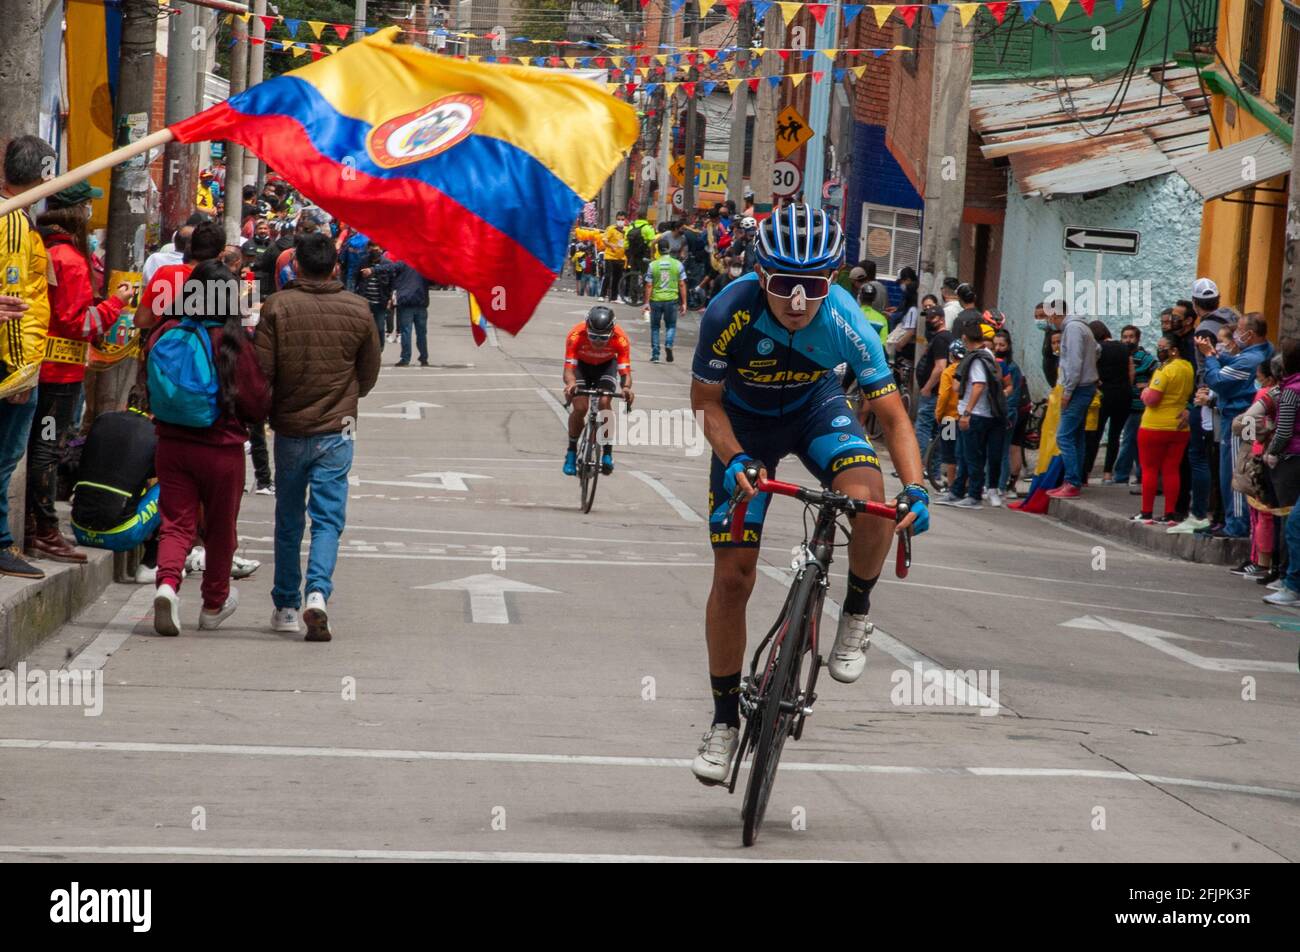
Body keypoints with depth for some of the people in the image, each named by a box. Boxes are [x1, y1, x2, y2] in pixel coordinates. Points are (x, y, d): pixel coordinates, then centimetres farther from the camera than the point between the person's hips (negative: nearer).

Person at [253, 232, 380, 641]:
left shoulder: (277, 307, -7)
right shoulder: (358, 310, -2)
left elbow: (261, 371, -8)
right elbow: (369, 374, 8)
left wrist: (270, 409, 11)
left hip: (289, 428, 0)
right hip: (337, 431, 0)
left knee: (288, 520, 14)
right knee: (328, 518, 1)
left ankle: (285, 607, 21)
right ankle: (318, 592, -21)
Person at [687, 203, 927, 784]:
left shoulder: (845, 322, -30)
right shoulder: (730, 312, -32)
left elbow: (892, 414, -22)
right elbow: (706, 400, -17)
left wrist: (915, 488, -36)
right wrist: (735, 461, -35)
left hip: (815, 409, 0)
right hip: (745, 420, 0)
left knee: (868, 500, -32)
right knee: (733, 574, -4)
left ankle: (856, 614, -3)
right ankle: (725, 721, 12)